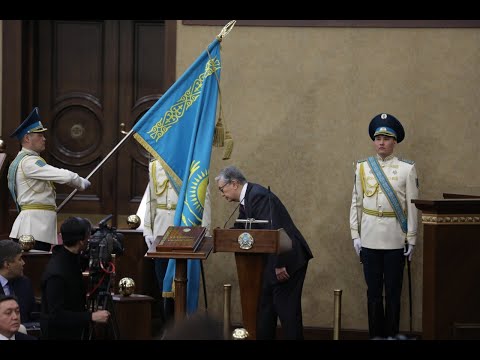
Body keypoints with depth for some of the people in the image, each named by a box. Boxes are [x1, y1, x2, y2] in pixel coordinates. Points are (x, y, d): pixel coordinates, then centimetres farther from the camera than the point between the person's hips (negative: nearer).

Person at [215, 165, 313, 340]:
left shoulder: (258, 195, -19)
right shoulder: (246, 198, 12)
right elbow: (239, 230, 22)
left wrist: (279, 265, -27)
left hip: (288, 259, -10)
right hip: (273, 260, 10)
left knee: (287, 308, -8)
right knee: (265, 306, 13)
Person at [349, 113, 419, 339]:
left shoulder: (407, 169, -1)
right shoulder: (362, 168, 5)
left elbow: (412, 207, -1)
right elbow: (356, 203, 7)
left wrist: (411, 240, -3)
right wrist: (355, 235, 2)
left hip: (395, 240, -2)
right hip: (369, 239, 2)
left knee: (393, 292, 4)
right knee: (373, 292, 7)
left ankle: (391, 334, 13)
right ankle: (375, 335, 14)